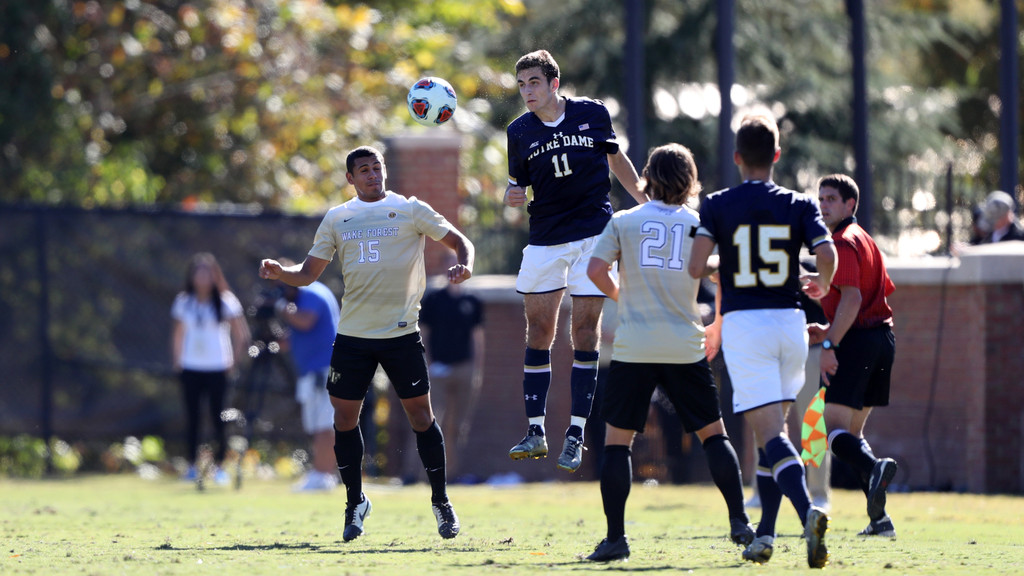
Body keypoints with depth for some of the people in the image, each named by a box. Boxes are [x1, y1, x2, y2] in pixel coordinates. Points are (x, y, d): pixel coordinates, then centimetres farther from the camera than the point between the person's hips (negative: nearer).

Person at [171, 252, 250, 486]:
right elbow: (178, 334, 16)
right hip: (190, 368, 2)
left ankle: (219, 466, 4)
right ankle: (192, 466, 8)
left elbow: (240, 333, 2)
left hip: (217, 368, -2)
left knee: (218, 418, -4)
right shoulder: (183, 302, 7)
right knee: (192, 417, 2)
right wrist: (177, 360, 7)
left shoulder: (225, 301, -1)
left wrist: (235, 360, -5)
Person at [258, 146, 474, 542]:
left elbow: (459, 241, 4)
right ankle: (355, 502, 16)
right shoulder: (337, 219, 10)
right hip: (353, 334, 3)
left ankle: (441, 501, 11)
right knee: (345, 417, 1)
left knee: (420, 414, -2)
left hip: (401, 331, -3)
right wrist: (279, 272, -8)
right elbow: (308, 273, 12)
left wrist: (465, 266, -18)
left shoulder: (409, 209, 2)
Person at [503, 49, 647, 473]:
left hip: (594, 234, -2)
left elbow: (617, 160, 14)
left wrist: (646, 203, 18)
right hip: (545, 240, 2)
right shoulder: (520, 131, 2)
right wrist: (511, 195, -13)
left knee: (585, 330, -5)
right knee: (539, 331, -2)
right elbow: (517, 183, 10)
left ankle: (576, 433, -3)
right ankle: (536, 433, 3)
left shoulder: (593, 114, -1)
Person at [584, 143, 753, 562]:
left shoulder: (624, 221, 3)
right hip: (685, 348, 1)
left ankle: (615, 537, -3)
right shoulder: (699, 224, 6)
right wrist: (716, 329, 19)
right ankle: (739, 523, 5)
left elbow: (596, 270, -5)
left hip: (633, 349, -1)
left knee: (617, 439, 4)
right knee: (713, 434, 11)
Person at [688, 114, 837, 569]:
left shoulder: (717, 206, 0)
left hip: (744, 325, -3)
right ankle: (765, 534, 15)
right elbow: (826, 255, -9)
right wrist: (822, 283, 14)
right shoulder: (799, 205, 4)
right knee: (773, 428, 17)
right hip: (789, 324, 3)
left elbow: (696, 267, -11)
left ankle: (808, 510, -35)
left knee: (769, 432, -10)